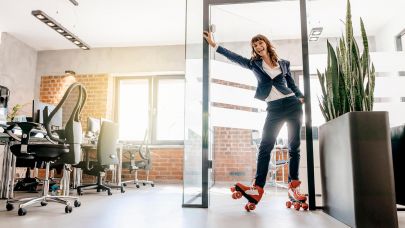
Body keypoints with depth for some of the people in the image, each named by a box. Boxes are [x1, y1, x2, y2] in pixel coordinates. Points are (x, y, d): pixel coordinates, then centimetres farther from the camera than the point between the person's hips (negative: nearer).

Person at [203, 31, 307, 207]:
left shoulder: (283, 63, 11)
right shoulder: (254, 64, 10)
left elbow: (292, 84, 16)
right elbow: (234, 57, 2)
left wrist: (301, 98, 0)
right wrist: (214, 45, -5)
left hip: (292, 105, 1)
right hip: (274, 109, 0)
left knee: (294, 147, 1)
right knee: (265, 147, -10)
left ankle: (294, 188, 8)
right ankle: (257, 189, -13)